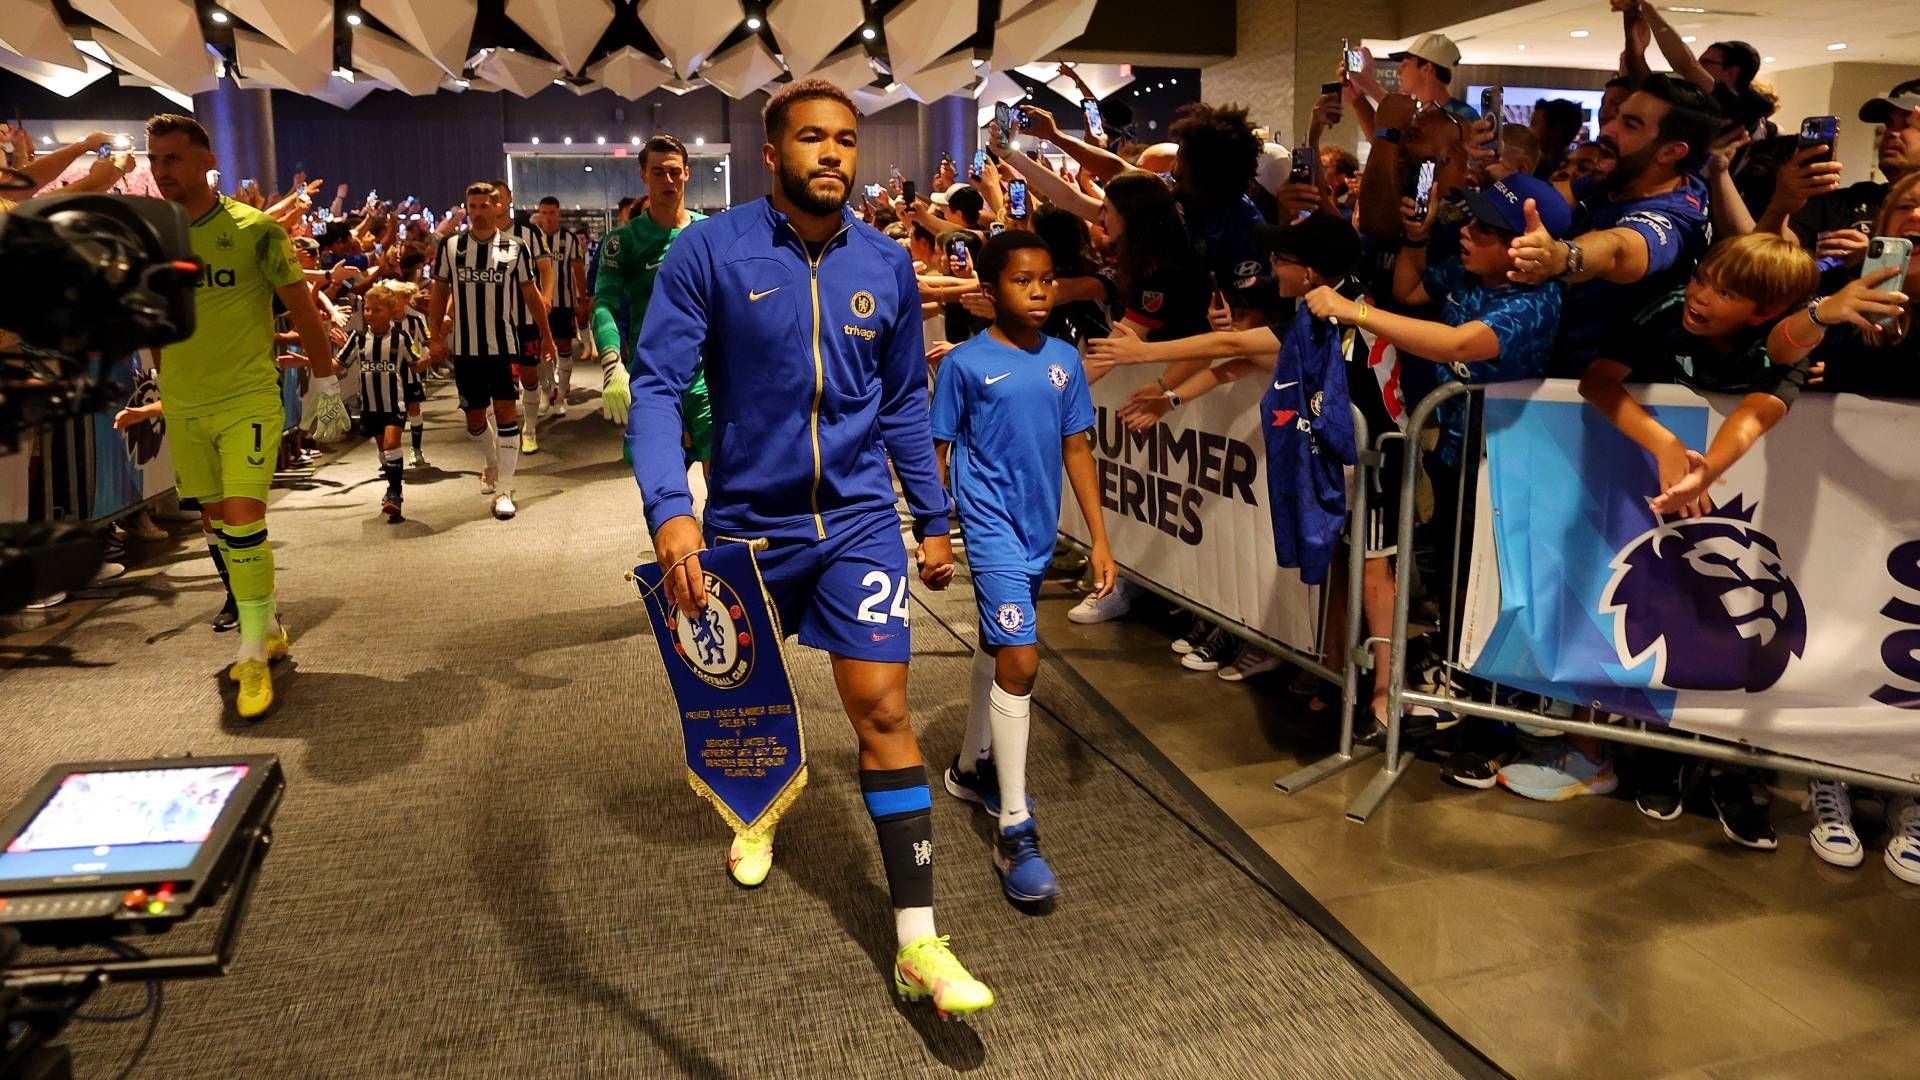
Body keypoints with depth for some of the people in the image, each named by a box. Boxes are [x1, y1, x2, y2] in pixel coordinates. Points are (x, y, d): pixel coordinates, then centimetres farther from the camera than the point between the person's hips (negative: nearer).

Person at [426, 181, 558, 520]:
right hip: (464, 348, 2)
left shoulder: (515, 248, -1)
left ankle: (503, 490, -4)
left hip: (503, 345, -2)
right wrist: (435, 337, 4)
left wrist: (546, 336, 8)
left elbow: (531, 293, 6)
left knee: (506, 412, -8)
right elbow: (439, 292, 8)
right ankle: (492, 464, 39)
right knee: (474, 416, 11)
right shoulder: (450, 245, 2)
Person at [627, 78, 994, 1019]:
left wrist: (932, 518, 10)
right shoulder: (709, 253, -10)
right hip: (747, 518, 0)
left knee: (884, 711, -5)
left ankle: (917, 943, 2)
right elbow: (656, 386, -15)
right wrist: (669, 510, -30)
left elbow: (904, 404, 8)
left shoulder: (886, 265, -1)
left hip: (859, 522, 1)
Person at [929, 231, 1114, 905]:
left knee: (998, 647, 21)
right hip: (990, 525, -6)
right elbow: (938, 453, -2)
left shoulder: (1064, 360, 3)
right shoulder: (965, 363, -8)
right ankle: (1014, 830, -5)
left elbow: (1077, 451, 7)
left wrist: (1099, 539, 5)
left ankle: (972, 767, 42)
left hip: (1039, 527, 6)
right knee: (1020, 660, -13)